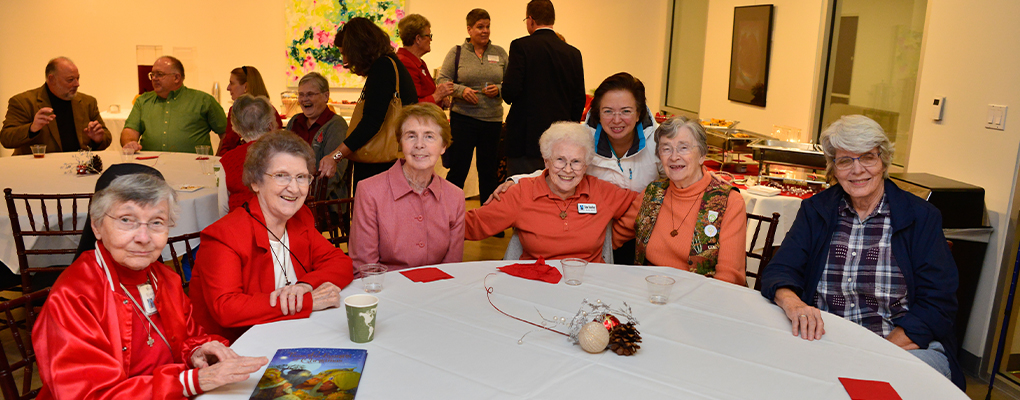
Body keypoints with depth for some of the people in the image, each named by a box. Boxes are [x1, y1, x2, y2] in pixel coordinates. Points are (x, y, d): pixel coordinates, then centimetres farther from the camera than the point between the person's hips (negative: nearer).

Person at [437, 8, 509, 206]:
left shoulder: (500, 53, 10)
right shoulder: (456, 52, 4)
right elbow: (442, 81, 1)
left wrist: (499, 89, -9)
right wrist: (461, 90, -15)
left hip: (492, 119, 3)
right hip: (463, 117, -2)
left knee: (489, 170, 8)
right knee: (458, 169, -2)